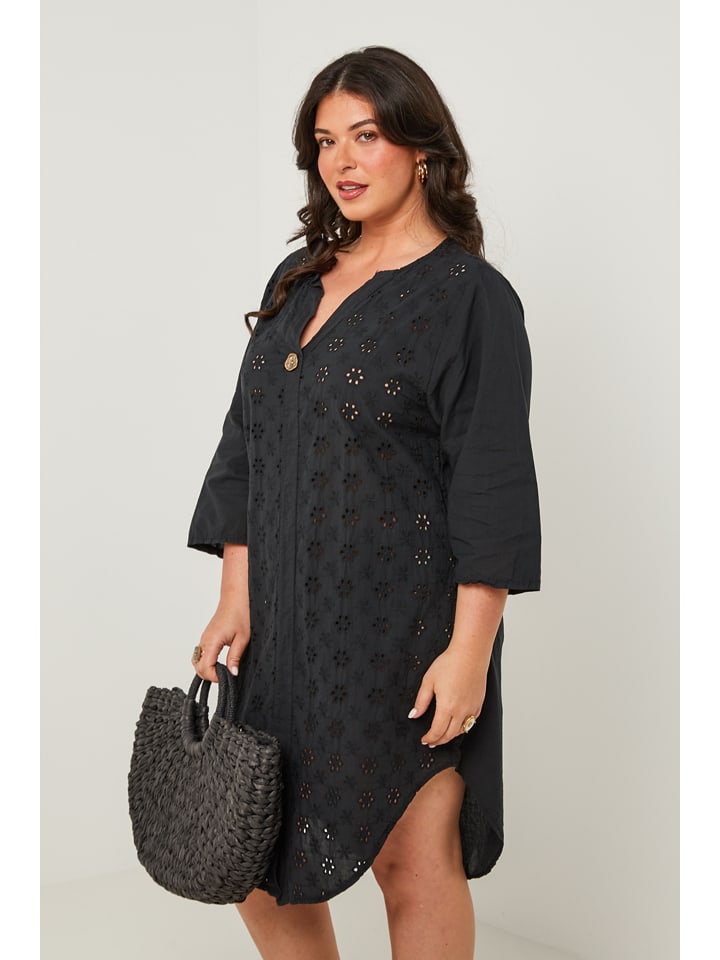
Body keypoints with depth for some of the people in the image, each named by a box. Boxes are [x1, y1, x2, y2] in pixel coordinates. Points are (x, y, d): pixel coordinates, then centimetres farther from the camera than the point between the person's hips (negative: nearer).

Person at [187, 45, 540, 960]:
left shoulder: (470, 297, -9)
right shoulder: (296, 283, 11)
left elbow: (492, 483, -13)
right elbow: (246, 446, 12)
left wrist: (469, 651, -17)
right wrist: (235, 600, 5)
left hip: (406, 627, -6)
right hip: (288, 620, 7)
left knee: (413, 864, 3)